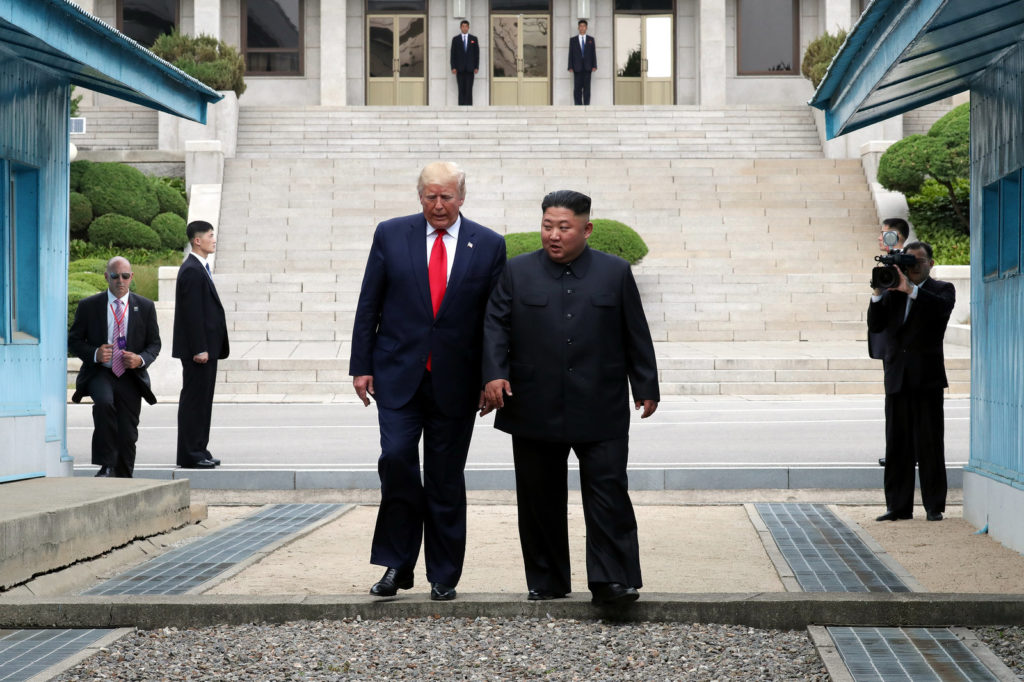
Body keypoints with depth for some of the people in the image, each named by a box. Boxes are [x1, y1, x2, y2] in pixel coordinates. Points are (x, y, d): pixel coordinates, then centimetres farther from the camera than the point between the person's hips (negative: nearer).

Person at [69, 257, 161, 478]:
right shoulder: (88, 306, 3)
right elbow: (74, 340, 5)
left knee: (128, 434, 2)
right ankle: (106, 466, -26)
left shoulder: (145, 307, 7)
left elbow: (154, 343, 10)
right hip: (100, 373, -2)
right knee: (104, 402, -33)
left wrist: (141, 359, -12)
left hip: (131, 376, 2)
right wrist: (94, 354, -15)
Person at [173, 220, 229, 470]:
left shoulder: (201, 269, 17)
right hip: (198, 349, -10)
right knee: (194, 399, -6)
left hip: (206, 347, 10)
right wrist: (199, 349, -22)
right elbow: (192, 314, -20)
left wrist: (208, 348, 18)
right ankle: (190, 454, -2)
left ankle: (199, 450, 18)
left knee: (202, 400, 12)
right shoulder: (191, 271, -15)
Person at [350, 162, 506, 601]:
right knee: (396, 459, -12)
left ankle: (444, 576, 16)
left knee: (446, 479, 6)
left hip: (456, 381, 0)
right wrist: (362, 365, 0)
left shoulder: (488, 245, 2)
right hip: (399, 375, 0)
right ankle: (397, 564, 4)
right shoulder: (391, 235, 3)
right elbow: (368, 304, 5)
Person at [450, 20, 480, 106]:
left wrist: (476, 67, -1)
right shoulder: (455, 39, 7)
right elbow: (453, 54, 4)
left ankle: (469, 106, -5)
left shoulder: (474, 39, 8)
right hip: (460, 68, 0)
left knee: (469, 89, -5)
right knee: (461, 89, -1)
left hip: (470, 68, 0)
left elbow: (477, 53, 6)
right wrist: (453, 67, -5)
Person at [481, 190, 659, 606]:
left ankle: (612, 582, -2)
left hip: (600, 411, -1)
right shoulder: (517, 273, 7)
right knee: (540, 500, 7)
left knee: (608, 494, -5)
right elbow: (495, 326, 1)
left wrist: (646, 388, 8)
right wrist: (495, 374, -14)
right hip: (535, 411, 1)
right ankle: (546, 583, 16)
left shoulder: (615, 273, 7)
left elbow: (636, 335, 10)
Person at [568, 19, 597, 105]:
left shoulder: (591, 39, 11)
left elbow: (593, 53, 7)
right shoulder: (573, 40, 9)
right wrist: (570, 67, -4)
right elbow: (570, 54, 5)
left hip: (587, 68, 0)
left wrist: (594, 66, -3)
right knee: (577, 88, -3)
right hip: (577, 68, 0)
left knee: (587, 88, -1)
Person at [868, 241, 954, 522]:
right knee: (897, 446, 5)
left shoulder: (942, 289, 5)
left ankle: (934, 506, 4)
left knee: (929, 445, -2)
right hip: (897, 380, 4)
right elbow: (875, 325, 2)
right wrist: (878, 293, -11)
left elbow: (943, 306, -19)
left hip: (927, 379, -4)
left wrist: (911, 290, -25)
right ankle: (899, 506, 10)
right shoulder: (892, 292, 13)